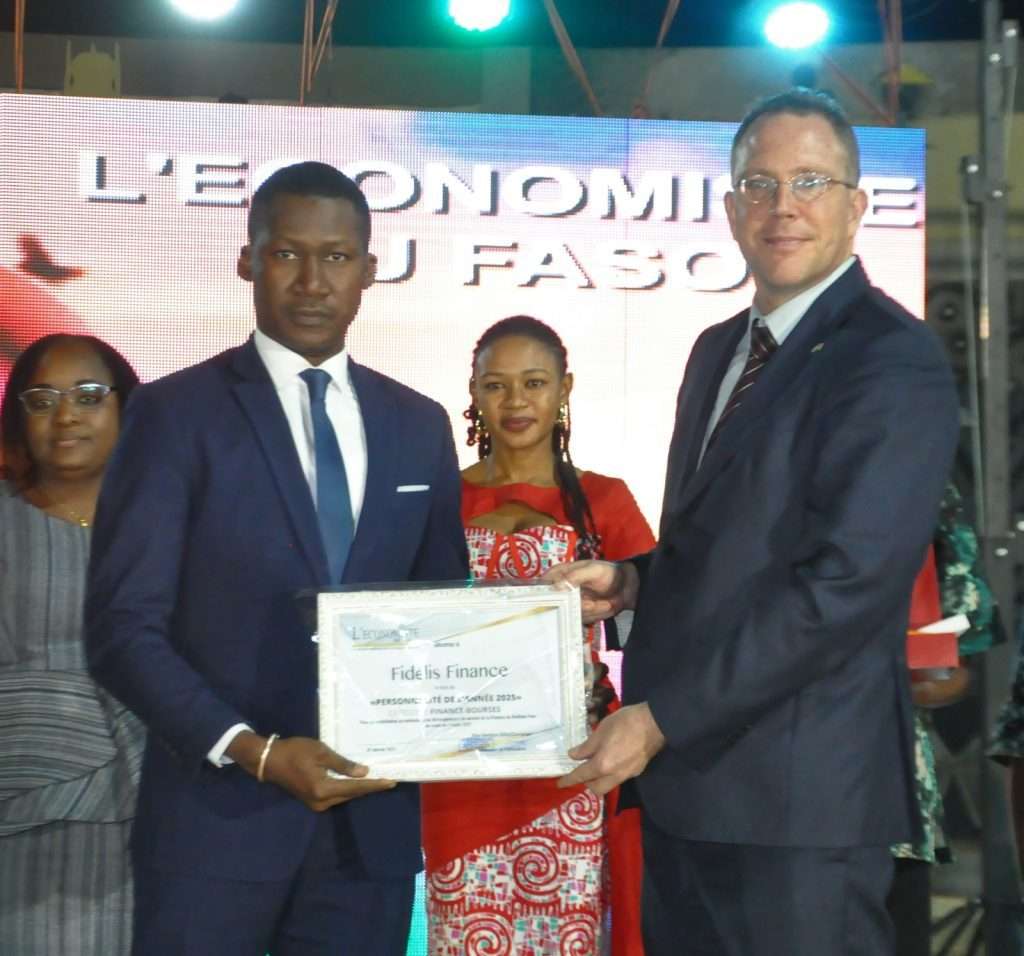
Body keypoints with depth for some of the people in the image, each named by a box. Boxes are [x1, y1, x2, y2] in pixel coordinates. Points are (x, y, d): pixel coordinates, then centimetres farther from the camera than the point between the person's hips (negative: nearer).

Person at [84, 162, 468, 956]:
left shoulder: (418, 426, 10)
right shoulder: (175, 414, -3)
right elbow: (124, 628, -8)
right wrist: (254, 751, -19)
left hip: (372, 815, 4)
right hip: (217, 812, -3)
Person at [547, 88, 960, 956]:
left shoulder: (895, 361, -13)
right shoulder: (719, 350, 14)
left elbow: (846, 581, -21)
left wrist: (659, 718, -19)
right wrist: (632, 582, 2)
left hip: (800, 790, -8)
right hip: (689, 772, 8)